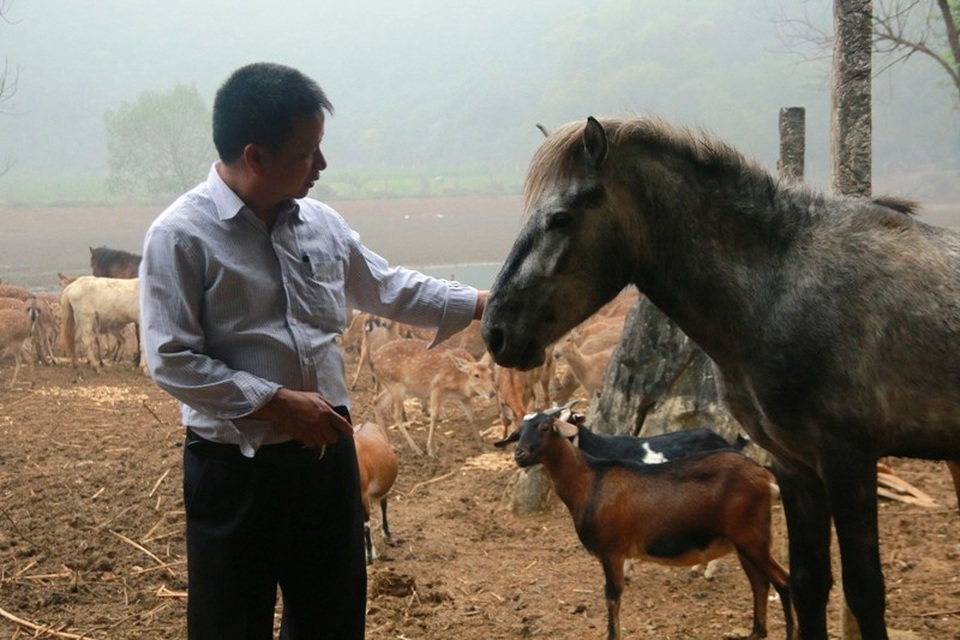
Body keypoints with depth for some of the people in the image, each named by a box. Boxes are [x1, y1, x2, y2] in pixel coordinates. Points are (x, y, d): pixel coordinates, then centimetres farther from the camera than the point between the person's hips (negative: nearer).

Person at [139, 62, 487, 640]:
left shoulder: (321, 223, 4)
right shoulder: (181, 235, -15)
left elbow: (389, 288, 17)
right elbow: (172, 360, -18)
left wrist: (484, 303, 12)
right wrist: (277, 402, -21)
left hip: (328, 455, 6)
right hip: (237, 468, -6)